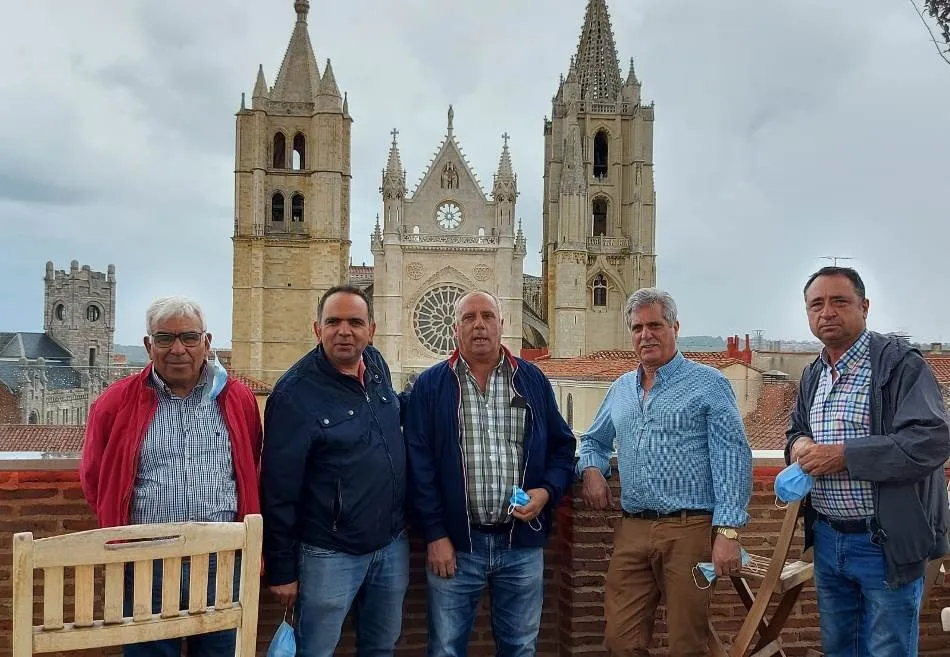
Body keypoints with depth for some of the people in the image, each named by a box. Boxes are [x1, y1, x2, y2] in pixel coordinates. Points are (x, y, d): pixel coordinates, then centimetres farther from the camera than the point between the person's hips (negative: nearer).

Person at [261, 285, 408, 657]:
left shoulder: (377, 365, 1)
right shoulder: (295, 394, -18)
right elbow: (279, 490, -15)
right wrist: (281, 569, -12)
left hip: (392, 543, 6)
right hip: (330, 555, -6)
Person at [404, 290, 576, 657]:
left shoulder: (533, 381, 7)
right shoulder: (430, 387, 0)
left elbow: (562, 445, 12)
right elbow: (419, 464, -3)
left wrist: (548, 491, -7)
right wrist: (434, 534, -8)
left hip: (523, 543, 2)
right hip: (454, 543, -2)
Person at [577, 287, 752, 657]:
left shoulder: (708, 384, -1)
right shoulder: (620, 390, 16)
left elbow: (732, 459, -8)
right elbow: (594, 440, 30)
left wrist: (728, 531, -17)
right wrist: (591, 468, 6)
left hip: (688, 530, -5)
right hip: (631, 531, 5)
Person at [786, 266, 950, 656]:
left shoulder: (900, 364, -13)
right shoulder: (812, 375, 11)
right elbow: (797, 431, 24)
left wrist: (843, 456, -23)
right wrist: (798, 445, -2)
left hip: (885, 543, -7)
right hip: (827, 539, 7)